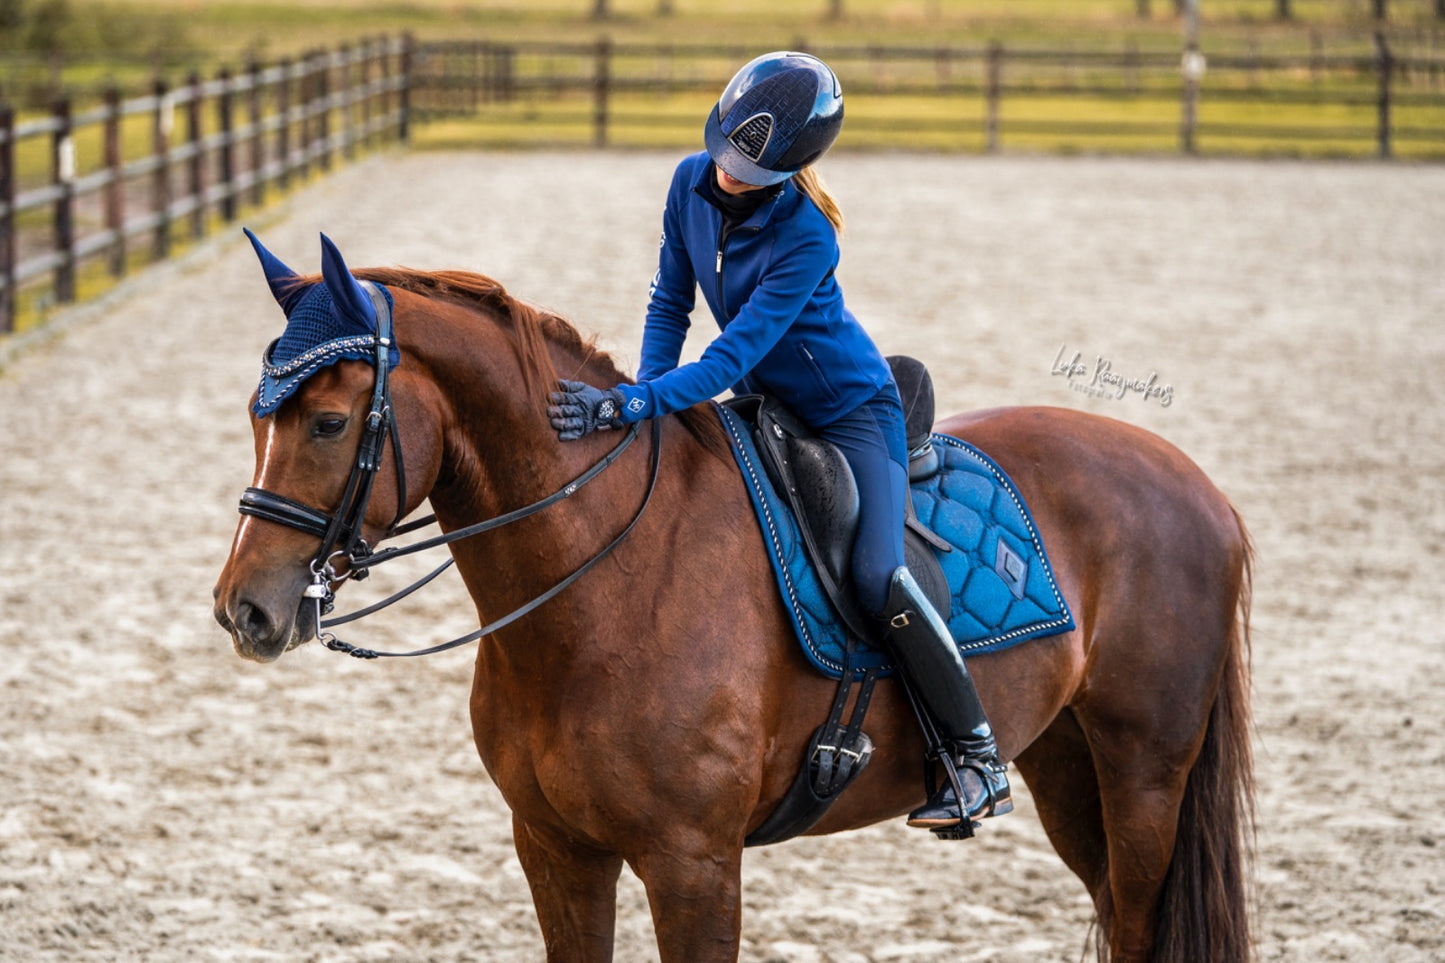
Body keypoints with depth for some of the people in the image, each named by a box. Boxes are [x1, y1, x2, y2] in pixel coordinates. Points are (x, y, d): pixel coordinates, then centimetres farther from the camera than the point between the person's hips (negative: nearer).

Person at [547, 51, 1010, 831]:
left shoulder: (807, 240, -29)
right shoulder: (694, 183, -10)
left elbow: (732, 359, -34)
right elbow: (670, 304, 2)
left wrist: (627, 406, -44)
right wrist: (642, 394, -13)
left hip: (850, 412, -7)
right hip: (762, 408, 8)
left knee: (875, 574, -25)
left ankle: (980, 763, -17)